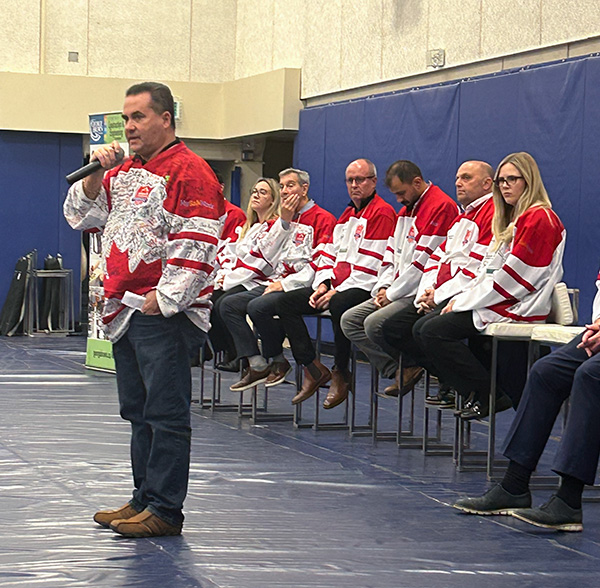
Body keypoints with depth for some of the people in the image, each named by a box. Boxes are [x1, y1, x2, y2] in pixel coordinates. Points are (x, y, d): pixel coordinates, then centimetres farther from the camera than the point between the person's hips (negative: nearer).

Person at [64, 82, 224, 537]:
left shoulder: (189, 172, -10)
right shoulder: (125, 171, 18)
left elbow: (195, 246, -17)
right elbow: (80, 215, 20)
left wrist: (163, 300, -19)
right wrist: (96, 175, 4)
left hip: (164, 314, -9)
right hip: (126, 312, 9)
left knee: (165, 413, -5)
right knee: (138, 411, 15)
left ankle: (165, 510, -2)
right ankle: (145, 499, 23)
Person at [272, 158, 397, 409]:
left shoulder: (382, 213, -8)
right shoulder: (346, 216, 22)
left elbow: (373, 265, -17)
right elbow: (330, 255, 21)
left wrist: (338, 291, -19)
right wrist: (323, 285, 1)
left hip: (364, 288, -9)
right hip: (336, 286, 10)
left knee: (339, 305, -40)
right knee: (286, 302, -2)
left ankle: (341, 374, -22)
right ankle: (312, 368, -6)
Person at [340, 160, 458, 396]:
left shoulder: (442, 207, -14)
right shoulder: (406, 210, 19)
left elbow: (424, 261, -19)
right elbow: (392, 253, 21)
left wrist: (393, 293, -13)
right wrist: (383, 288, 5)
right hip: (396, 291, 10)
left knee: (374, 323, -26)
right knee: (349, 319, -1)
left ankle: (411, 366, -2)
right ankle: (396, 370, -8)